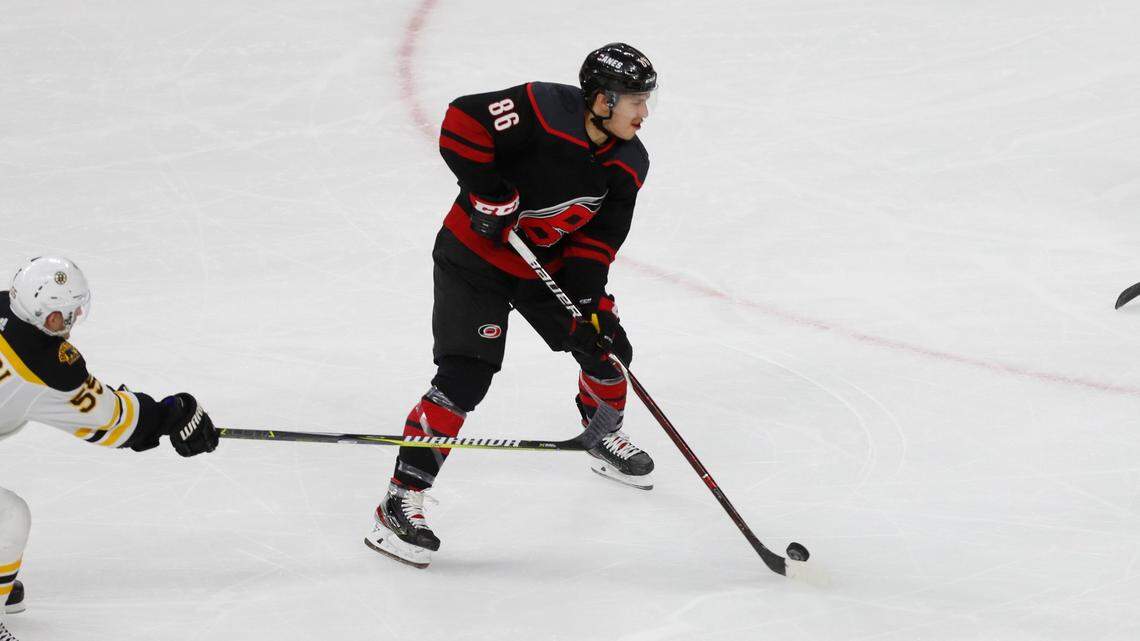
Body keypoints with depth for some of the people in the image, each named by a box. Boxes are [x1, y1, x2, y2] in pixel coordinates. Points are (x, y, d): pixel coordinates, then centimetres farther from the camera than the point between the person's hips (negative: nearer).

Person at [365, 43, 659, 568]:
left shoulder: (629, 164, -7)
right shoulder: (543, 110, -28)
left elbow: (597, 239, -3)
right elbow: (462, 122, -27)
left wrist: (589, 298, -15)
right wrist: (491, 193, -27)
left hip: (549, 264, 7)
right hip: (476, 254, -7)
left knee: (606, 345, 13)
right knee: (465, 375, -18)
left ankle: (605, 438, 45)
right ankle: (401, 499, -16)